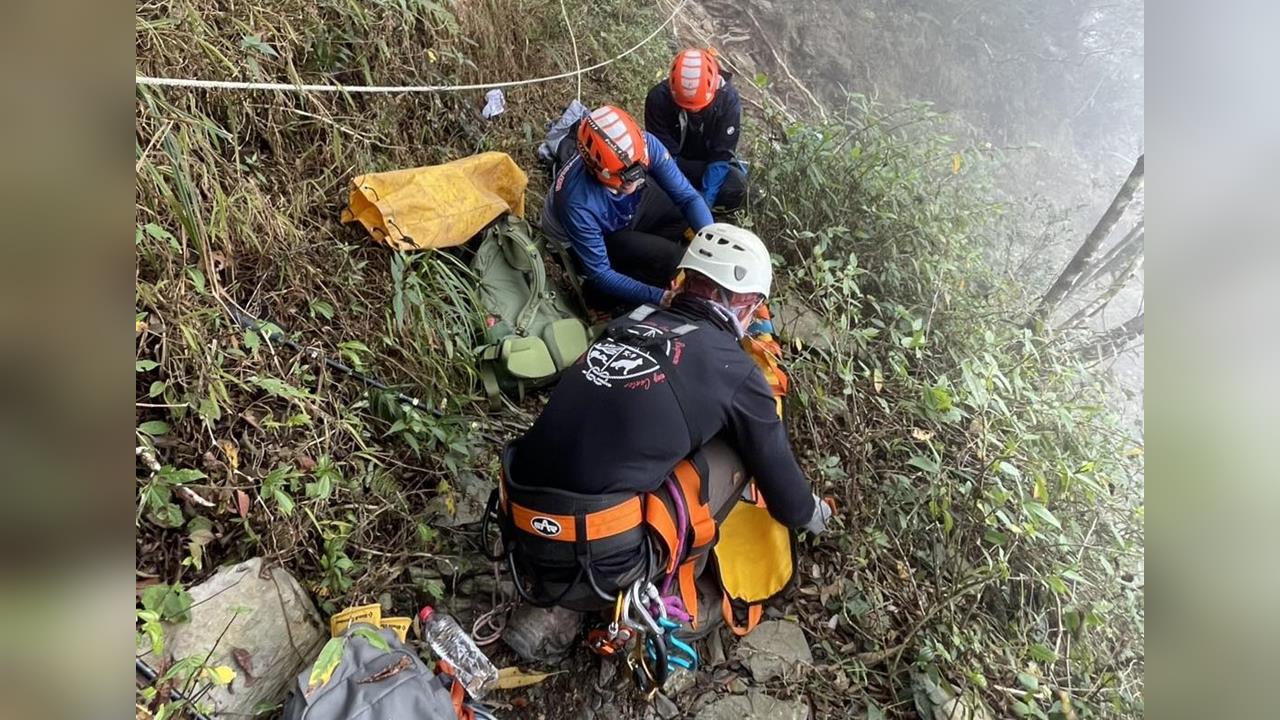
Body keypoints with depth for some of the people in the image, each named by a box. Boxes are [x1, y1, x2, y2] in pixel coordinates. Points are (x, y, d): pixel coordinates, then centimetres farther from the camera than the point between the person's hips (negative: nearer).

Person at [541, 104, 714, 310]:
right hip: (590, 239, -5)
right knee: (666, 257, -24)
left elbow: (689, 197, -20)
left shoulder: (646, 146, -31)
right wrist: (659, 297, -38)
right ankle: (599, 292, -3)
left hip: (627, 212, 5)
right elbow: (599, 272, -31)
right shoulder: (578, 203, -41)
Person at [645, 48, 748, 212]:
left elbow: (721, 156, -24)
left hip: (709, 161, 0)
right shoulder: (659, 98, -24)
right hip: (676, 165, 0)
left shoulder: (728, 99, -23)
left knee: (735, 186, -30)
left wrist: (705, 201, -32)